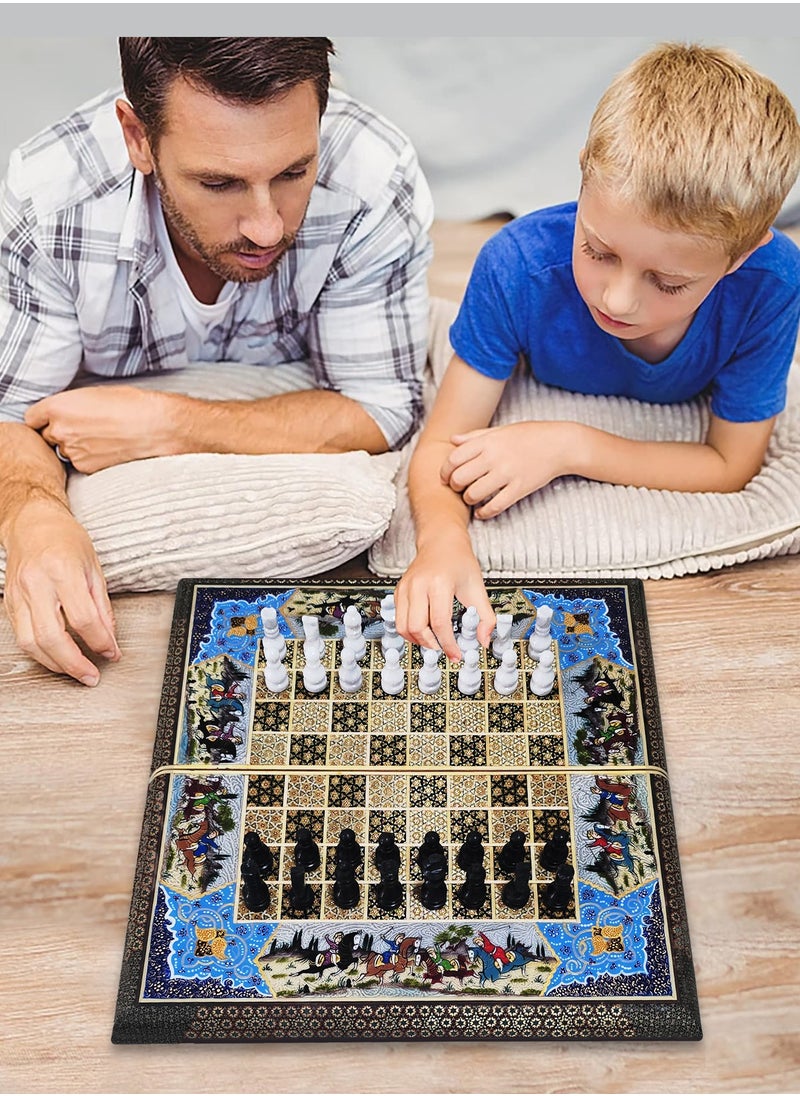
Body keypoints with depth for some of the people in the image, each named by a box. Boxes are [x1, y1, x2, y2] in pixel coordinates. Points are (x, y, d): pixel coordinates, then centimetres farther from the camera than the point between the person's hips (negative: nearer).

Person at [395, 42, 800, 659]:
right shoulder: (520, 267, -34)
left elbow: (731, 464, -22)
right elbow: (444, 445, -28)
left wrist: (571, 446, -34)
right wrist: (443, 540, -52)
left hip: (678, 464, 3)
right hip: (542, 417, -2)